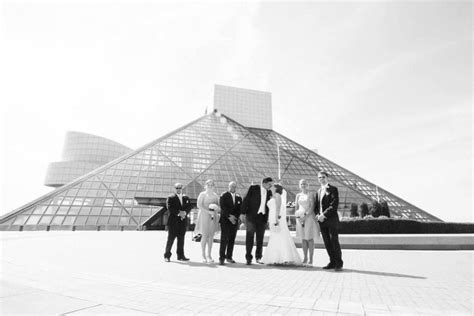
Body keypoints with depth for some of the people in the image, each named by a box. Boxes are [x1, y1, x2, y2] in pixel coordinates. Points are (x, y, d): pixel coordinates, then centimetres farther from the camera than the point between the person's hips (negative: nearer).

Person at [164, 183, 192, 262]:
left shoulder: (186, 198, 14)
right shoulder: (170, 198, 0)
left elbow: (189, 206, 6)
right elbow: (169, 208, -11)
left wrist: (184, 212, -12)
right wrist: (179, 212, -17)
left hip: (183, 221, 4)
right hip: (173, 221, -4)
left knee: (181, 239, 8)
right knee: (171, 238, -1)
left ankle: (180, 255, 17)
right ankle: (167, 256, 12)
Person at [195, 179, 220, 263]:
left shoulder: (215, 195, 12)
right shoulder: (202, 194, -1)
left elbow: (219, 206, 15)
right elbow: (199, 205, -9)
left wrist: (217, 208, -9)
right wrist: (208, 211, -17)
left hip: (213, 217, 4)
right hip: (204, 216, -4)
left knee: (211, 236, 5)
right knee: (204, 236, -2)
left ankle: (209, 255, 15)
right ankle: (203, 255, 9)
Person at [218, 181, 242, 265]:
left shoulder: (238, 197, 13)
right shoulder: (223, 195, 1)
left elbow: (239, 209, 9)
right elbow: (223, 207, -8)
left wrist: (235, 217, -4)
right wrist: (229, 216, -14)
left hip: (234, 221, 4)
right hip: (225, 220, -4)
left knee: (232, 240, 5)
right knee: (224, 239, -6)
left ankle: (229, 257, 15)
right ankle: (221, 258, 1)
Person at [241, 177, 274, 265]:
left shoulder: (269, 193, 8)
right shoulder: (253, 188, -3)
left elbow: (268, 206, 12)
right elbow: (246, 200, -6)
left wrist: (267, 219, 7)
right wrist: (243, 213, -12)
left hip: (262, 217, 4)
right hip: (251, 216, -4)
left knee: (260, 238, 8)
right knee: (249, 237, 1)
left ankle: (258, 257, 22)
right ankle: (248, 258, 12)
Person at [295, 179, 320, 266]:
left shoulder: (311, 195, -2)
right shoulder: (298, 195, 12)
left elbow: (312, 207, -10)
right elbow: (296, 207, 10)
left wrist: (305, 216, -17)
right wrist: (298, 217, -4)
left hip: (309, 217, -4)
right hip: (300, 218, 4)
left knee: (310, 238, -1)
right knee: (303, 238, 7)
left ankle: (311, 259, 5)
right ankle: (305, 258, 13)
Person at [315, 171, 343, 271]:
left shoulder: (333, 189, -3)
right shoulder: (318, 191, 17)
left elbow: (334, 205, -13)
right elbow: (316, 206, 18)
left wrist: (324, 215, -17)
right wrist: (318, 215, -2)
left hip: (331, 219, -6)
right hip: (322, 221, 6)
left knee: (334, 241, -3)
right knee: (327, 243, 8)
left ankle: (339, 263, 10)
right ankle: (332, 262, 18)